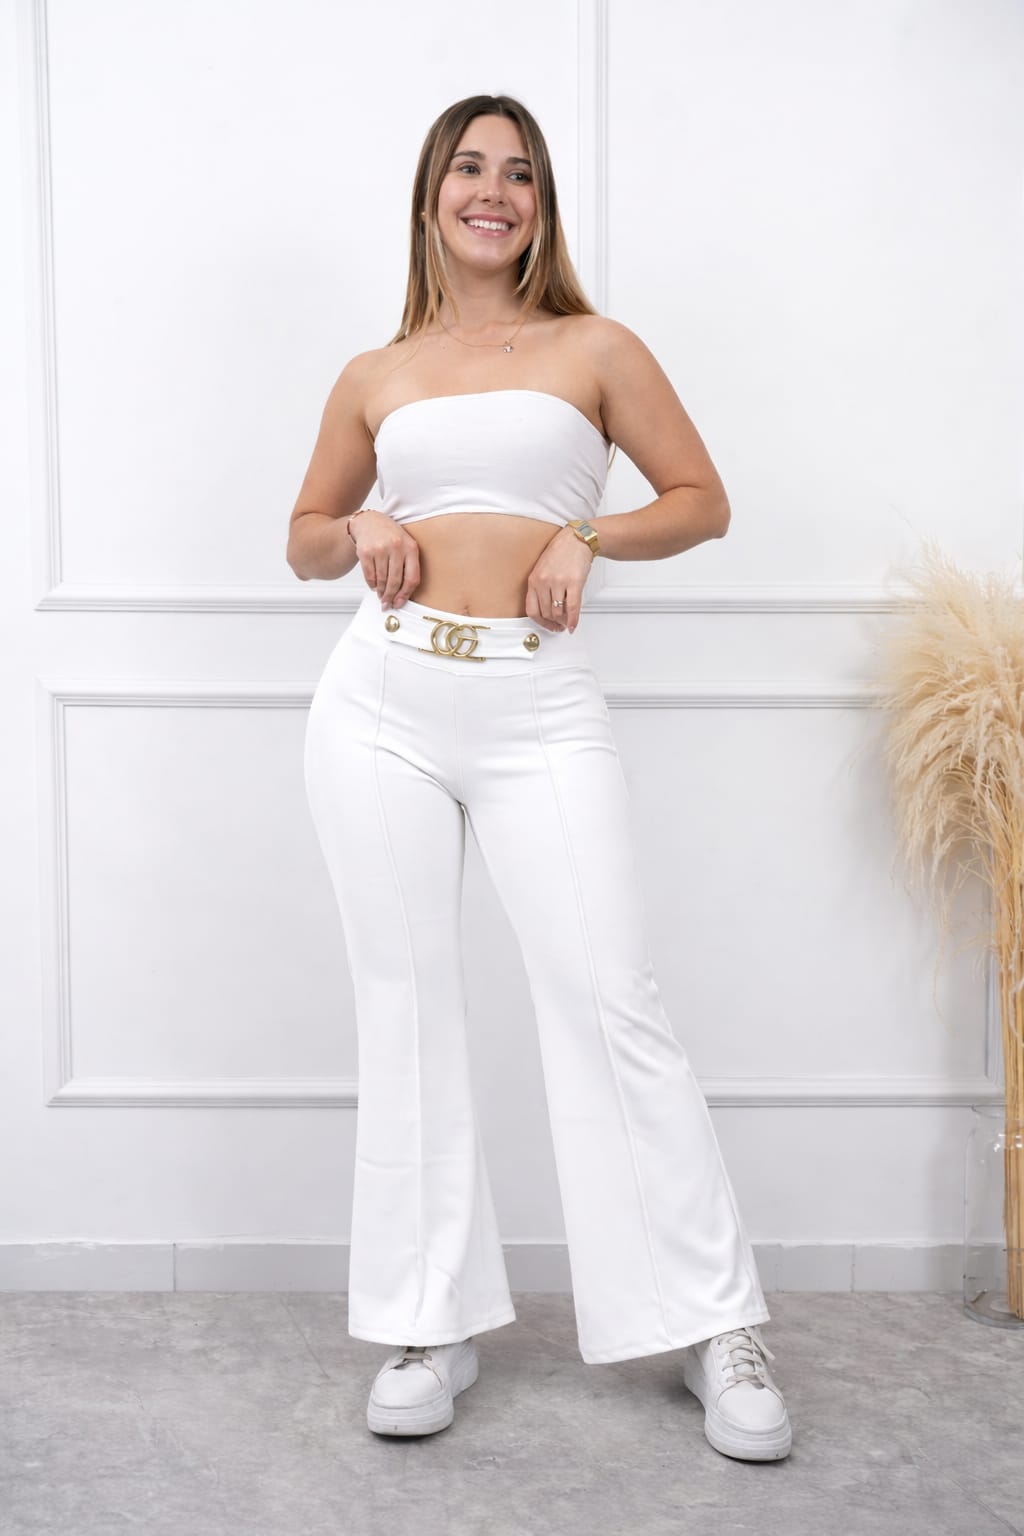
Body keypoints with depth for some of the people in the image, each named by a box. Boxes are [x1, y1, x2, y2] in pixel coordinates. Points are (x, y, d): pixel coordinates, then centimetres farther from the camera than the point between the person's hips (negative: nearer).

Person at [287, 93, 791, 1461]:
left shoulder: (594, 350, 9)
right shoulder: (374, 379, 14)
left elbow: (703, 500, 10)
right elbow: (305, 536, 23)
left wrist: (588, 534, -7)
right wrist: (359, 535, 1)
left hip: (541, 710, -2)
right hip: (384, 704, 3)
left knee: (612, 1005, -5)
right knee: (407, 1007, 5)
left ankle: (716, 1325, 7)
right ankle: (432, 1324, 17)